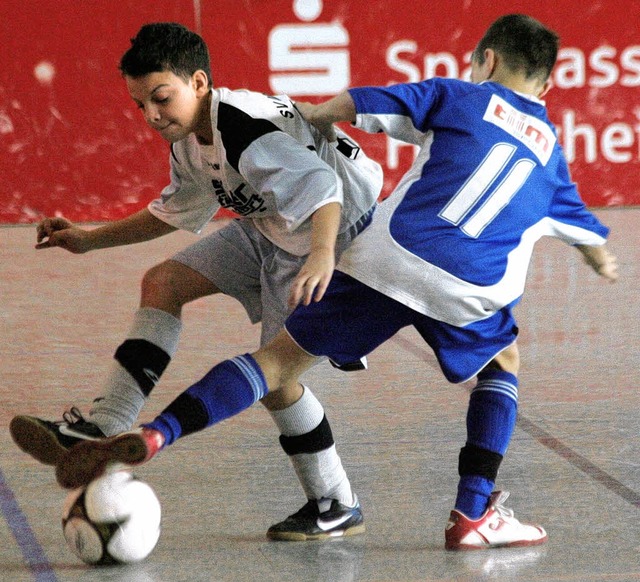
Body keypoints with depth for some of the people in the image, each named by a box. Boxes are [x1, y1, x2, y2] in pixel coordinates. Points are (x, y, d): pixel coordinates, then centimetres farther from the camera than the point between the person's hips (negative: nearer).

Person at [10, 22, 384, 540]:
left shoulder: (244, 132, -31)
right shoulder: (189, 141, 0)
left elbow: (320, 186, -45)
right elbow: (174, 213, 20)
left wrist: (322, 255, -63)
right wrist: (89, 240, 17)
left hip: (338, 233, -9)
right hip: (268, 231, 9)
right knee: (163, 282, 0)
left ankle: (336, 507, 9)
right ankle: (101, 428, -2)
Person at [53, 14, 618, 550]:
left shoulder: (459, 96, 19)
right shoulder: (551, 150, 28)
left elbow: (358, 102, 8)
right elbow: (589, 231, 47)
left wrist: (305, 118, 27)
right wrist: (603, 261, 70)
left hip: (386, 256, -1)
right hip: (471, 289, 1)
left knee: (282, 357, 5)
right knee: (503, 362, 31)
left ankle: (156, 434, -15)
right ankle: (473, 514, 19)